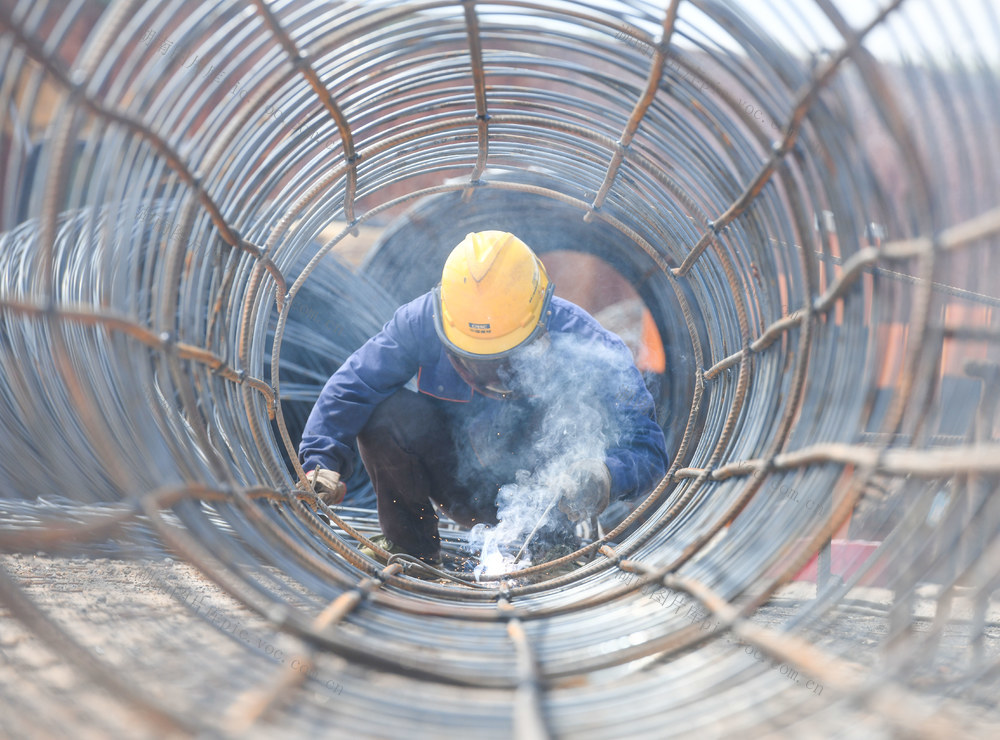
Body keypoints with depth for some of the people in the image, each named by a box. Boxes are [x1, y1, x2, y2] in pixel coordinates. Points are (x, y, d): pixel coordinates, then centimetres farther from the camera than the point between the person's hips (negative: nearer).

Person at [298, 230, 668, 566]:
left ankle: (543, 545, -7)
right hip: (458, 484, 2)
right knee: (384, 414, -25)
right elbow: (350, 388, -15)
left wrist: (603, 475, -49)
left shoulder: (584, 343, -27)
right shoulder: (422, 322, -22)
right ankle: (410, 547, -2)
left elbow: (646, 446, -27)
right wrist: (322, 459, -30)